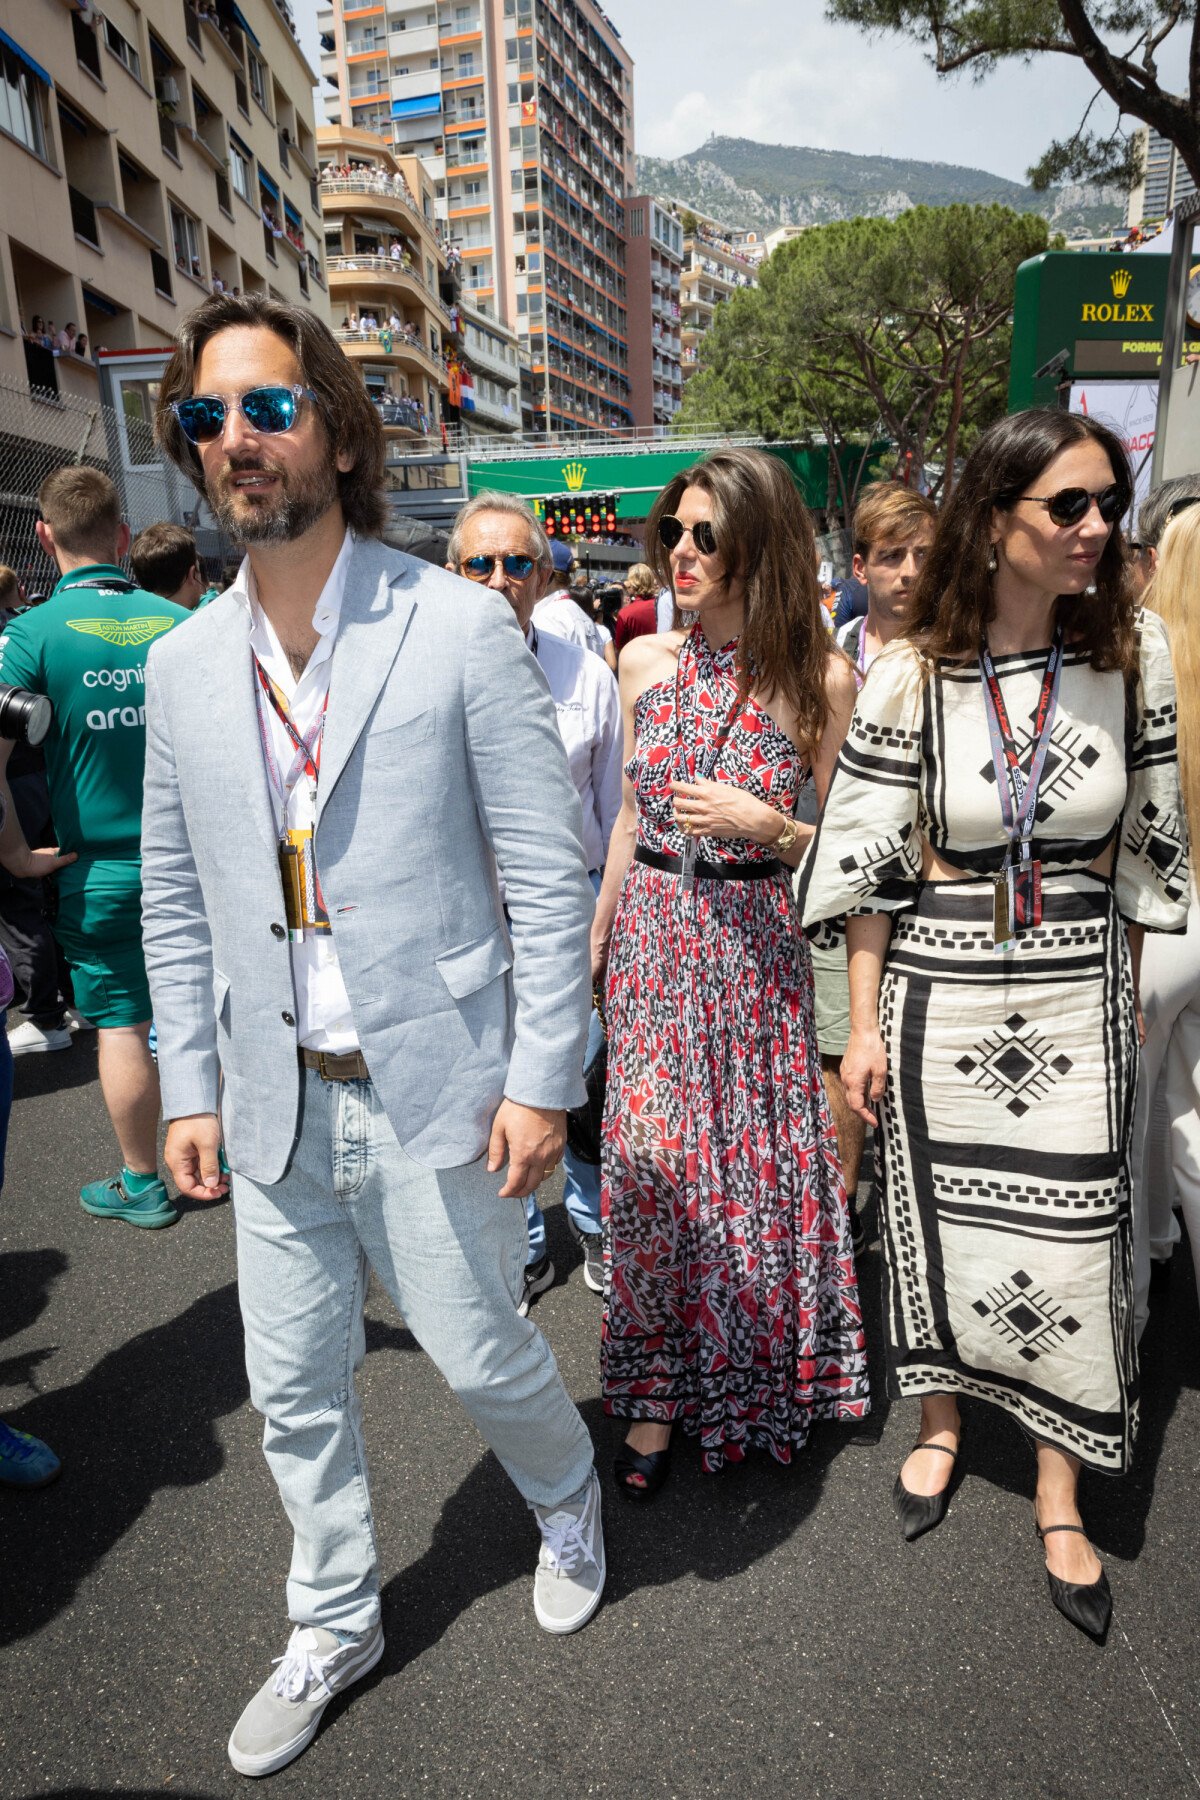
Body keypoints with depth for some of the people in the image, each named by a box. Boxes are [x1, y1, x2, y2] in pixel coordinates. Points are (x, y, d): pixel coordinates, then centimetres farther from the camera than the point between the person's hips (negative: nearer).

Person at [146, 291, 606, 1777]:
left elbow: (548, 870, -10)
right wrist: (188, 1086, 8)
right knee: (294, 1392, 18)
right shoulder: (184, 665, 4)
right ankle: (332, 1629, 46)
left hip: (432, 1096, -4)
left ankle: (567, 1502, 49)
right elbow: (175, 899, 10)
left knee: (480, 1357, 14)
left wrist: (543, 1079, -12)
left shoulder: (460, 626, -10)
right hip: (273, 1108, 5)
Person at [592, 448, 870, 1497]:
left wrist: (764, 825, -20)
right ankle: (661, 1387, 27)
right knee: (650, 1160, 5)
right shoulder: (645, 661, 4)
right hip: (652, 938, 3)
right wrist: (595, 940, 15)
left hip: (756, 947, -3)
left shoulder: (818, 679, -6)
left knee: (755, 1165, 7)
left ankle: (752, 1384, 33)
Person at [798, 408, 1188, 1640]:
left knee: (1072, 1232, 7)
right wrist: (863, 1025, -4)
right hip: (939, 984, -1)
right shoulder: (911, 672, -7)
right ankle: (940, 1422, 40)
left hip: (1078, 992, 1)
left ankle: (1059, 1495, 30)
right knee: (936, 1212, 12)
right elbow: (871, 863, -4)